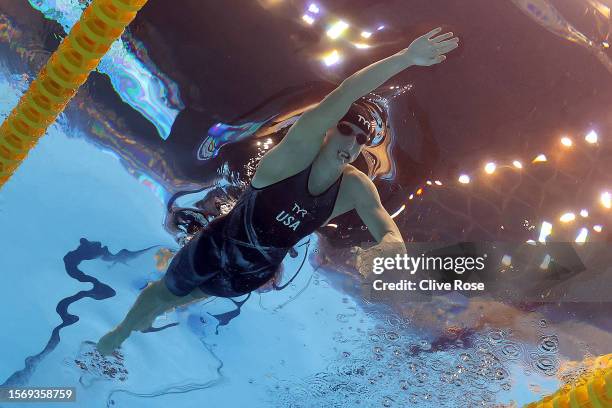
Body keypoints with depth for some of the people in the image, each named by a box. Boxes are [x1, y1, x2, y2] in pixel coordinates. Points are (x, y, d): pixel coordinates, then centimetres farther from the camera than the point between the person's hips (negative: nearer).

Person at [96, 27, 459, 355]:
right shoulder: (301, 150, -32)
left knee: (194, 296, 32)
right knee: (167, 291, 21)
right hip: (217, 248, -4)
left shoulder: (357, 189, -19)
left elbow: (391, 233, -29)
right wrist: (406, 57, -56)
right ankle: (122, 331, 55)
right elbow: (346, 94, -46)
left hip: (255, 275, 4)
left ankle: (148, 316, 65)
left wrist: (388, 246, -54)